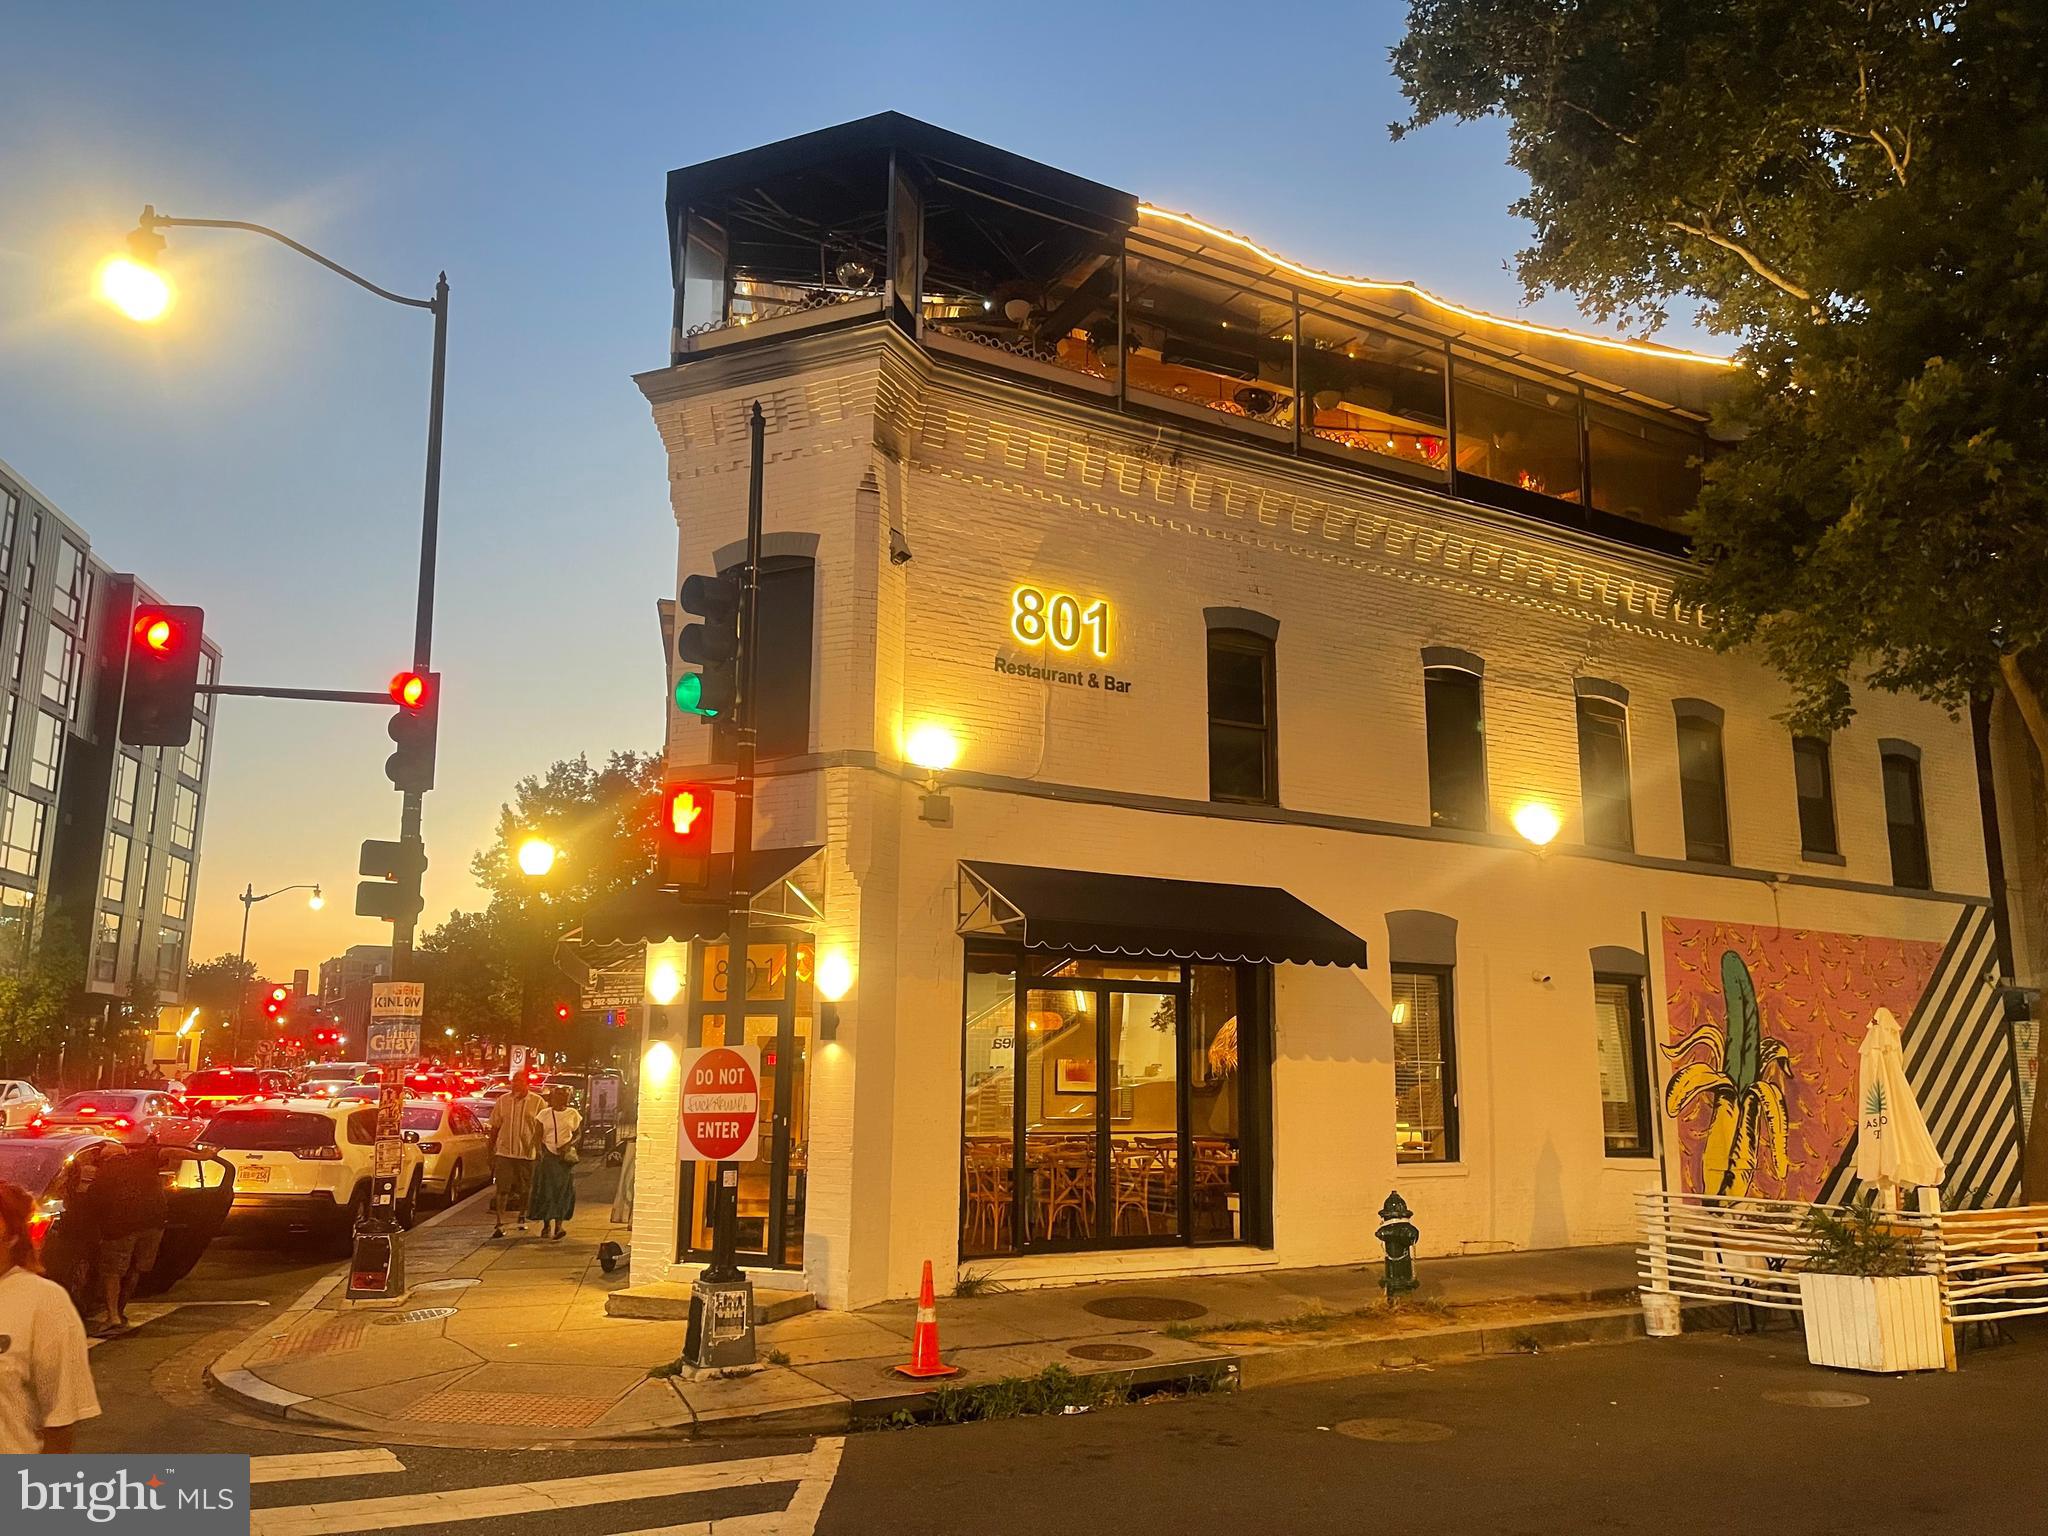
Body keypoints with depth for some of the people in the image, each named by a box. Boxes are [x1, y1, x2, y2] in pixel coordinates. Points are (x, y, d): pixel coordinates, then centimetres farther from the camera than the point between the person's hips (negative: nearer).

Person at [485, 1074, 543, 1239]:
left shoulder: (537, 1102, -1)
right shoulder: (503, 1100, 4)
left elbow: (542, 1130, 3)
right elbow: (495, 1127, 9)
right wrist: (491, 1152, 8)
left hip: (527, 1153, 0)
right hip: (504, 1151, 0)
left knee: (525, 1189, 12)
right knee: (502, 1189, -6)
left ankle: (522, 1218, 32)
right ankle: (499, 1224, -6)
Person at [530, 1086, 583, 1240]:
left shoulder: (573, 1114, 5)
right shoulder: (544, 1114, 2)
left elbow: (578, 1133, 12)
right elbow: (538, 1137, 3)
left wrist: (569, 1144, -7)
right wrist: (542, 1154, -10)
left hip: (566, 1156, 0)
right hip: (548, 1154, 0)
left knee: (564, 1189, -7)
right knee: (546, 1190, 0)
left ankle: (559, 1225, -7)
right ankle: (546, 1225, 12)